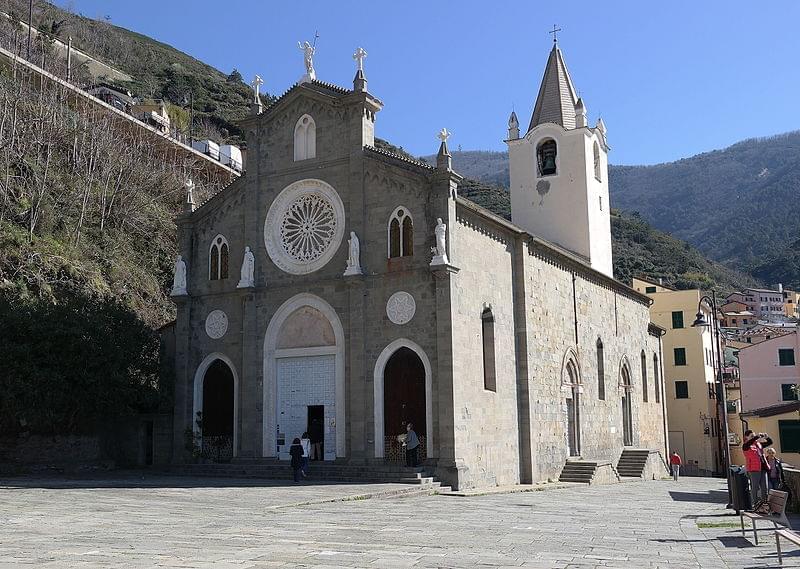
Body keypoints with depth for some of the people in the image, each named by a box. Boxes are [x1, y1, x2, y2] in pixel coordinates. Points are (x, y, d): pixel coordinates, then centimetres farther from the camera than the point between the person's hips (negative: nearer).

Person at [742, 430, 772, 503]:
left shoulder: (759, 444, 17)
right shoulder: (745, 446, -3)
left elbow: (770, 442, 22)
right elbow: (748, 443, -27)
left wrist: (767, 437, 0)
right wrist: (757, 436, -27)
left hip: (763, 468, 6)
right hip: (753, 469, -6)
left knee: (764, 488, 7)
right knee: (755, 488, -4)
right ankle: (755, 504, 0)